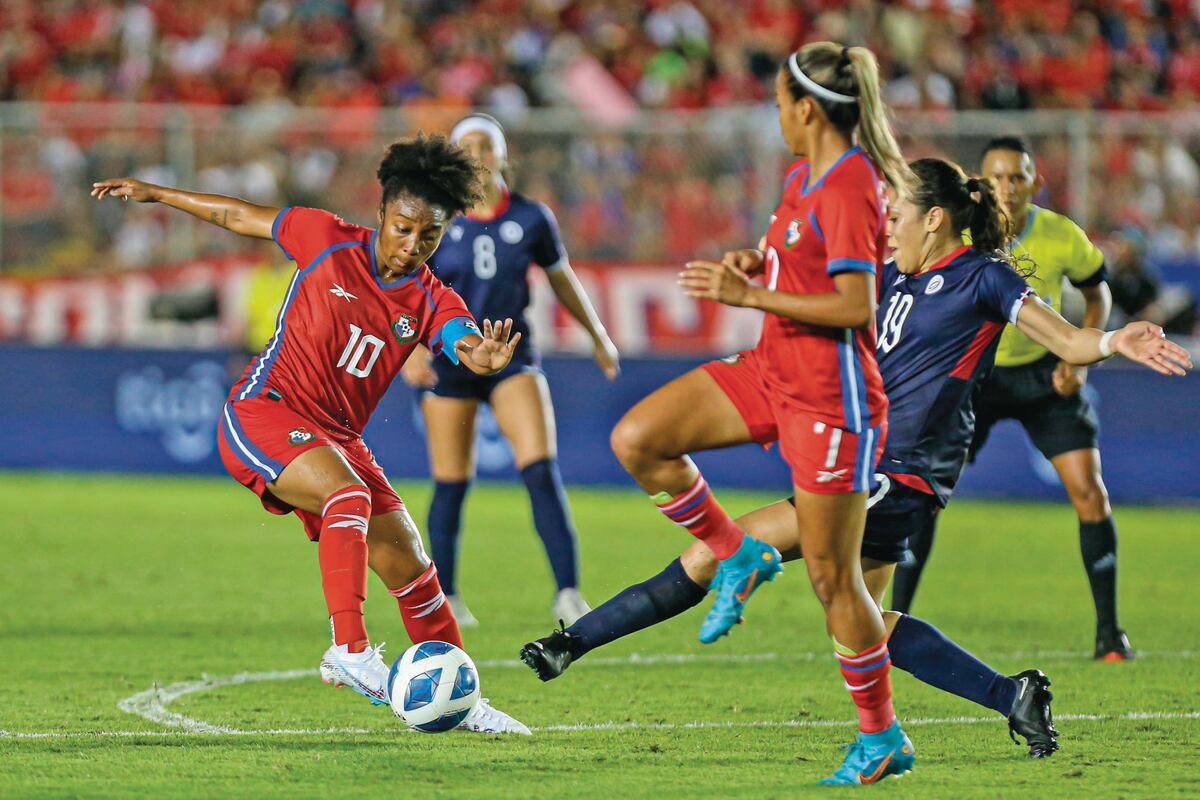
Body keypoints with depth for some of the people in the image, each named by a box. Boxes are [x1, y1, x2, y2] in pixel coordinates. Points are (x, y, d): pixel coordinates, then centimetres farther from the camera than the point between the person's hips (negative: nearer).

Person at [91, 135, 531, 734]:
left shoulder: (433, 304, 0)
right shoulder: (329, 241, -6)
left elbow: (467, 349, -22)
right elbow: (241, 217, 8)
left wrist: (485, 356, -47)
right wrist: (154, 194, 13)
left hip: (336, 438, 5)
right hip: (260, 414, -5)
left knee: (408, 566, 3)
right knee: (349, 494, -33)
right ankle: (349, 649, -40)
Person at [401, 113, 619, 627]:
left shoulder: (531, 219, -1)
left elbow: (562, 279, 15)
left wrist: (598, 336, 24)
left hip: (512, 358, 1)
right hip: (449, 361, -1)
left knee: (542, 472, -16)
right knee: (451, 486, 4)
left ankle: (568, 594, -17)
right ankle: (443, 596, 22)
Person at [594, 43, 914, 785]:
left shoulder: (848, 189, -19)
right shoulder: (805, 177, 9)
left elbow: (855, 306, -25)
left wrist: (750, 295, -21)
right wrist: (755, 268, 5)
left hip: (830, 393, -9)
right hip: (773, 370, 9)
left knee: (833, 577, -2)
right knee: (637, 440, -5)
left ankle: (882, 736, 12)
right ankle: (738, 557, 11)